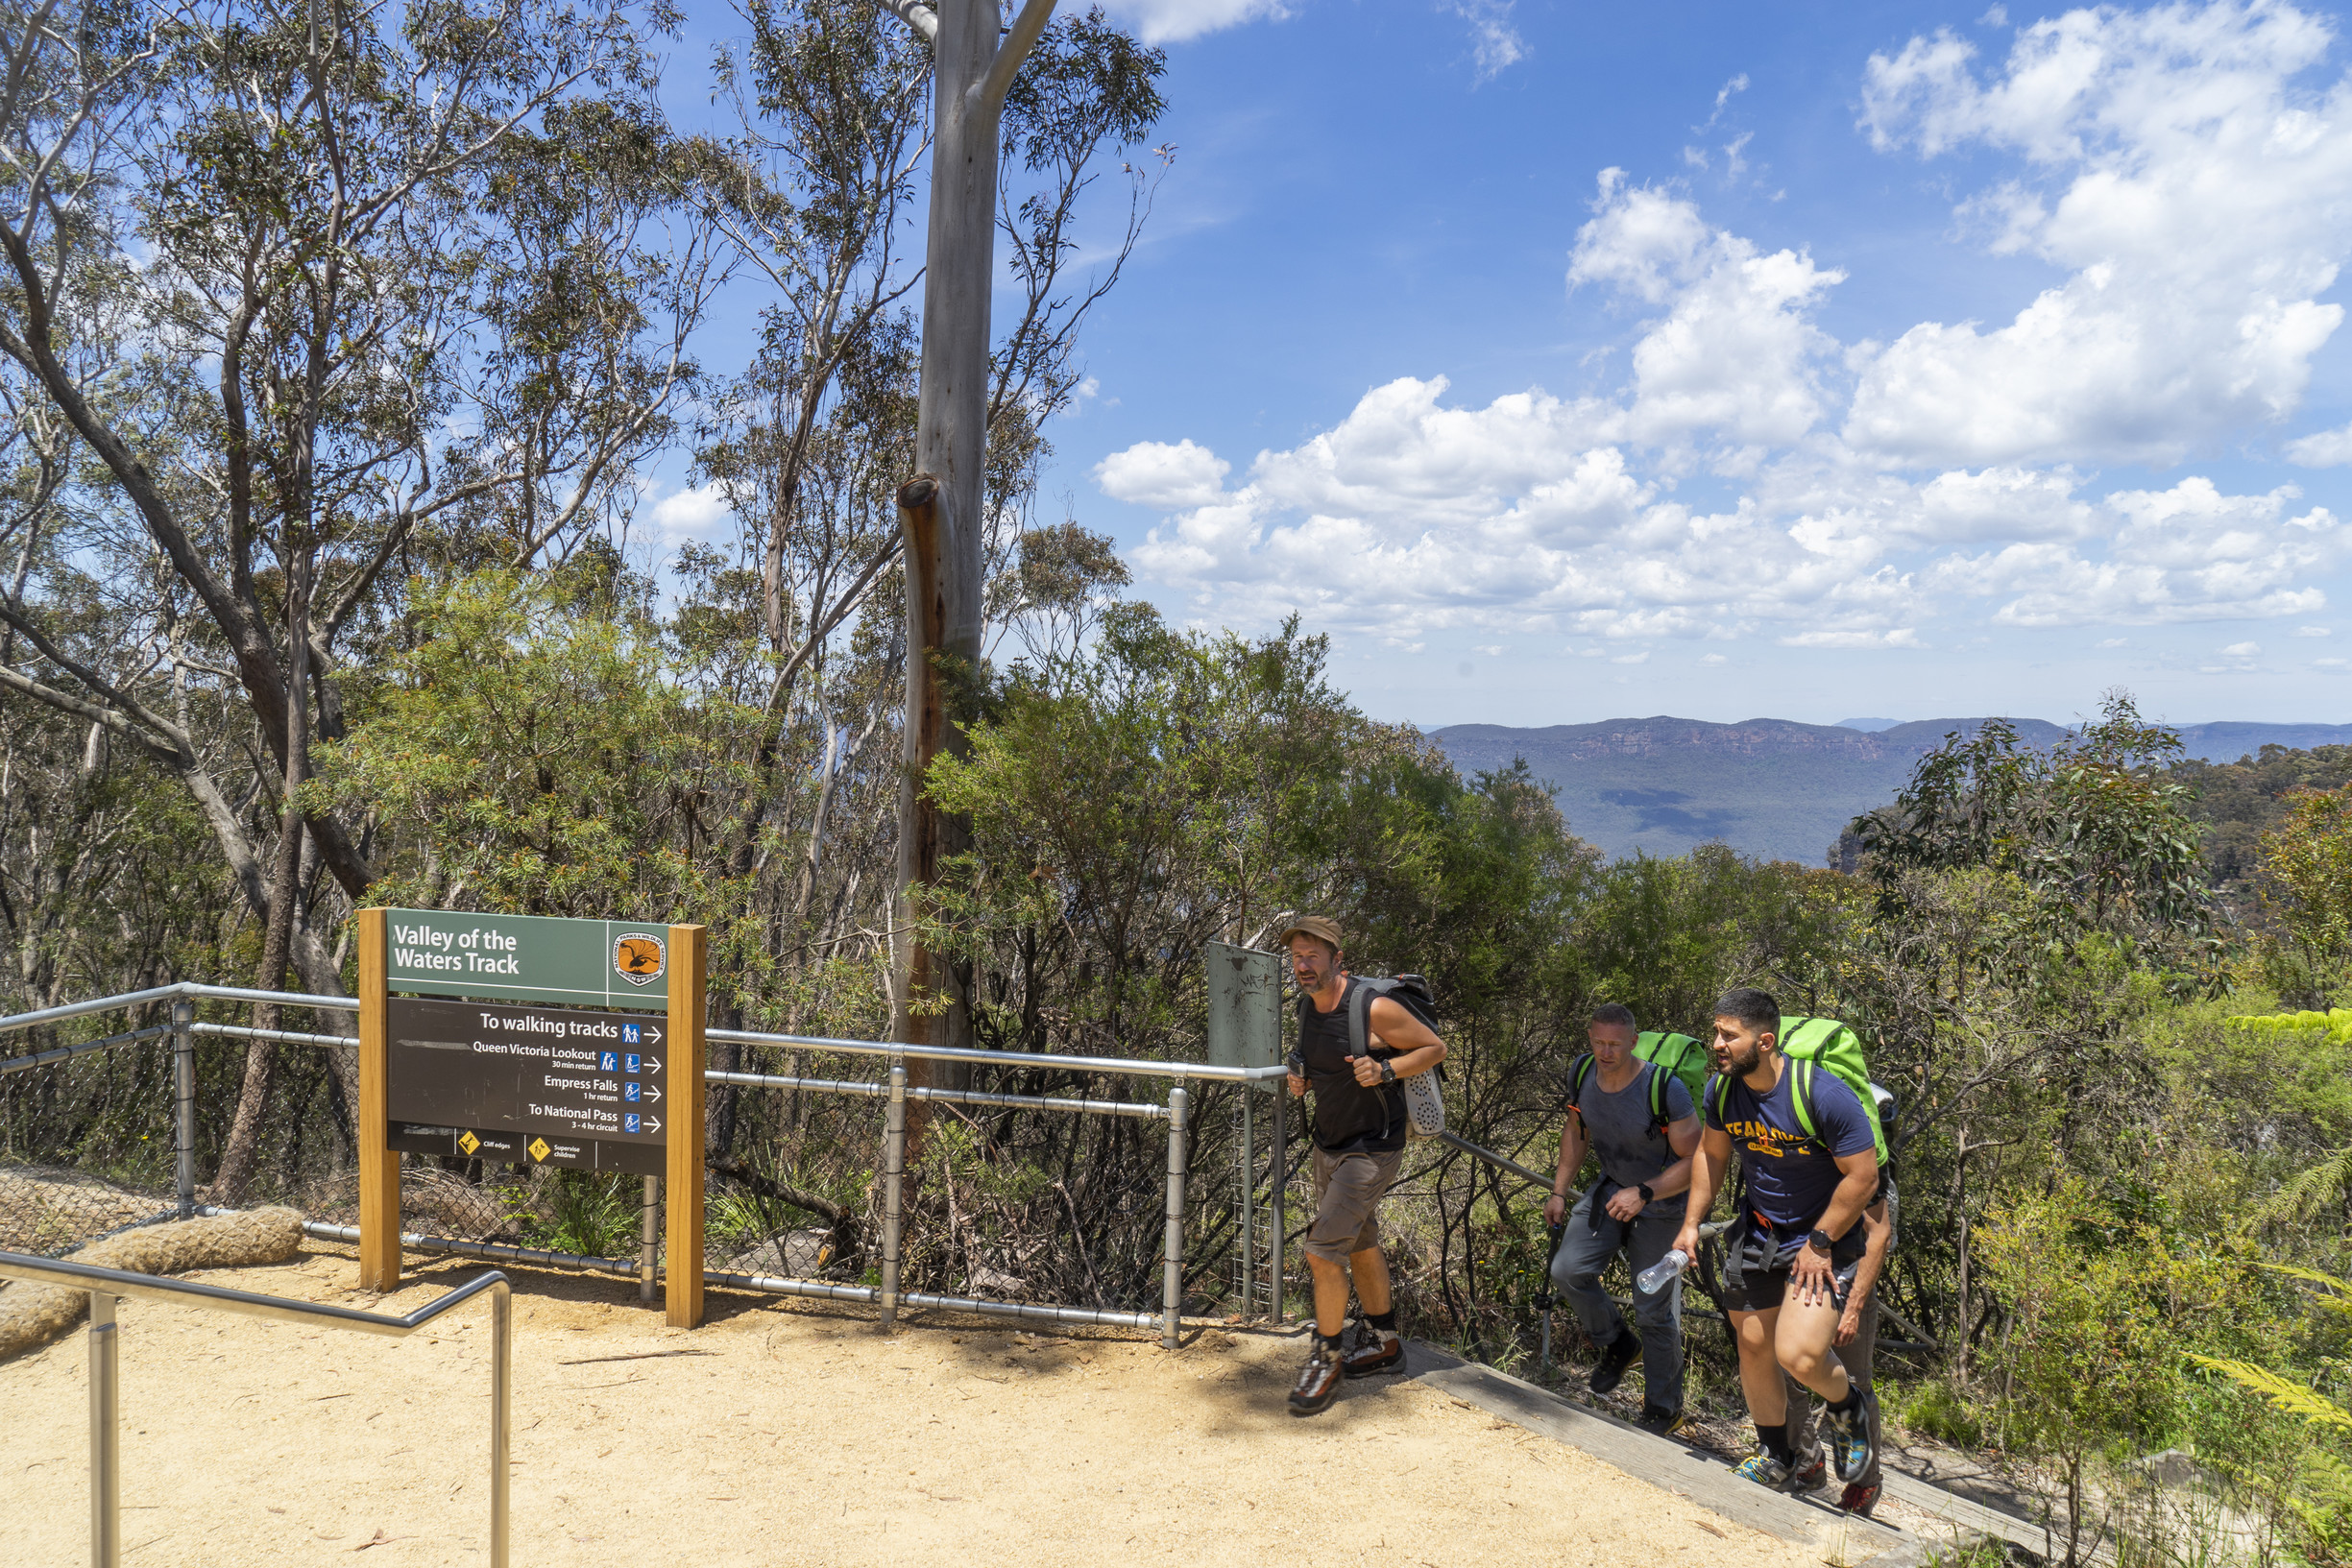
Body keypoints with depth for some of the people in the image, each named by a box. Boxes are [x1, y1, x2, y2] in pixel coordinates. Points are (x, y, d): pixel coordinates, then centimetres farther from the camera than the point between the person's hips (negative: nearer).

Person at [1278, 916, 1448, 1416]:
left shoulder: (1374, 1008, -23)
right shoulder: (1307, 1005, -1)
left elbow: (1435, 1047, -12)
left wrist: (1384, 1070, -26)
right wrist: (1302, 1077, -3)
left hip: (1371, 1148, -8)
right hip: (1328, 1144, 8)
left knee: (1323, 1249, -13)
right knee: (1360, 1244, 20)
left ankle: (1325, 1357, 5)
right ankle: (1384, 1343, 37)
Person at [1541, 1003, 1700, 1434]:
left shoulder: (1665, 1088, -27)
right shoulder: (1584, 1075, -9)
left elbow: (1694, 1160, -21)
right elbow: (1575, 1132, 10)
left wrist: (1643, 1193, -30)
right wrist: (1559, 1191, 7)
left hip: (1660, 1205, -5)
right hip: (1610, 1190, 5)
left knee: (1654, 1310, 1)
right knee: (1568, 1270, -11)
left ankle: (1663, 1410, 23)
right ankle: (1618, 1345, 18)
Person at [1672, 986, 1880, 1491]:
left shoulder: (1823, 1094, -27)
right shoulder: (1721, 1089, -8)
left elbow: (1863, 1177, -20)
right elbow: (1711, 1153, 9)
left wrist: (1818, 1244, -17)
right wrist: (1692, 1222, 6)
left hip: (1825, 1233, -6)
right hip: (1757, 1231, 6)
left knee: (1797, 1354, -18)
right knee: (1753, 1347, 10)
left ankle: (1850, 1407, 17)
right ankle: (1776, 1459, 32)